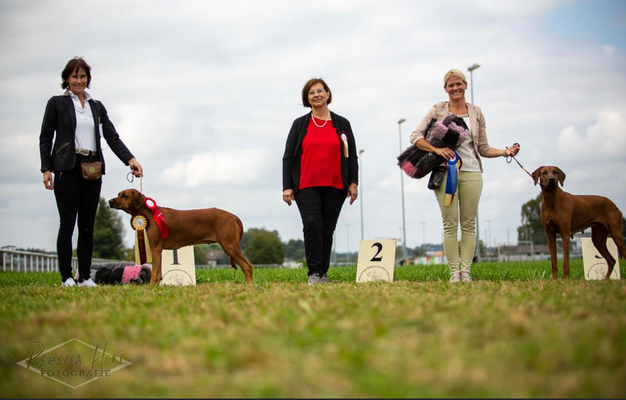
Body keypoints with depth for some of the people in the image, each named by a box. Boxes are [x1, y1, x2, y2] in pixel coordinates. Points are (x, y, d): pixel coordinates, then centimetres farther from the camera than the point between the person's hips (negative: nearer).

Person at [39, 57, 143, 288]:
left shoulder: (97, 107, 14)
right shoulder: (57, 103, 4)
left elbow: (112, 137, 7)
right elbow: (45, 138, 1)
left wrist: (130, 159, -8)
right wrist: (46, 169, -9)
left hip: (92, 170, 4)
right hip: (67, 169, -4)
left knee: (87, 225, 5)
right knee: (67, 224, -5)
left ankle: (85, 277, 10)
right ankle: (66, 277, -1)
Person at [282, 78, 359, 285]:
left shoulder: (342, 124, 12)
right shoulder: (299, 124, 10)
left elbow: (351, 156, 12)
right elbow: (288, 157, 8)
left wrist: (353, 182, 1)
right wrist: (287, 186, 0)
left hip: (335, 186, 1)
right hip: (306, 186, -1)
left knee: (327, 230, 3)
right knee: (312, 224, -18)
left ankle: (323, 274, 10)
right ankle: (314, 273, -14)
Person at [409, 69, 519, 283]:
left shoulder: (476, 113, 11)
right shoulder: (438, 110, 6)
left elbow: (484, 149, 13)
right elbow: (415, 136, 0)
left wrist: (505, 152, -4)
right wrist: (436, 149, -15)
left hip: (471, 172, 2)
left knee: (469, 224, 0)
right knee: (450, 224, -4)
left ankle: (466, 271, 3)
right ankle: (454, 272, -2)